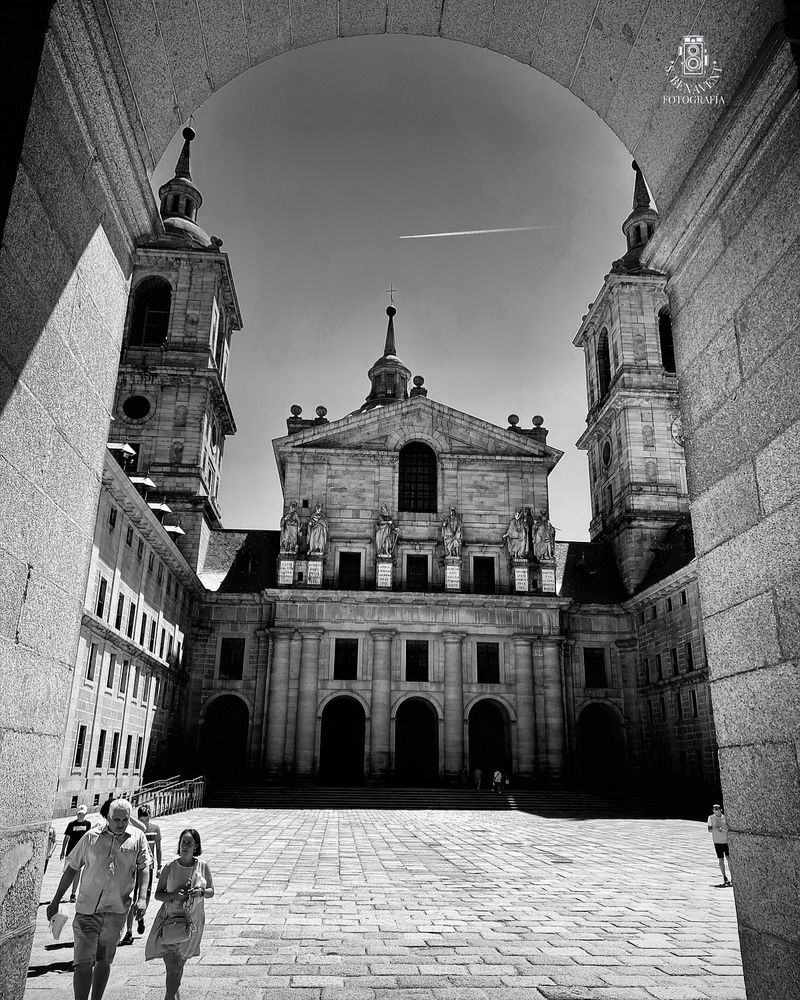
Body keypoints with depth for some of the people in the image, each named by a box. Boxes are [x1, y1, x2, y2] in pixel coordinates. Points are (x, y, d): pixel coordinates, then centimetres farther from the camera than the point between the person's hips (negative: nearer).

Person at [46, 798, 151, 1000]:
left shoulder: (137, 837, 2)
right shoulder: (91, 837, 0)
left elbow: (143, 868, 0)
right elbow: (71, 868, 8)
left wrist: (141, 898, -14)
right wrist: (55, 902, 9)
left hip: (116, 910, 1)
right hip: (86, 908, -1)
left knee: (104, 961, 15)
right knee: (83, 962, -7)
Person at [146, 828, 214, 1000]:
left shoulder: (203, 866, -6)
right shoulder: (169, 868, -10)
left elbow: (211, 891, 3)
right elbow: (158, 894, -2)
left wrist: (201, 892, -18)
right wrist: (173, 896, -20)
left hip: (192, 922, 2)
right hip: (170, 920, -2)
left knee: (180, 963, 19)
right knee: (172, 966, -10)